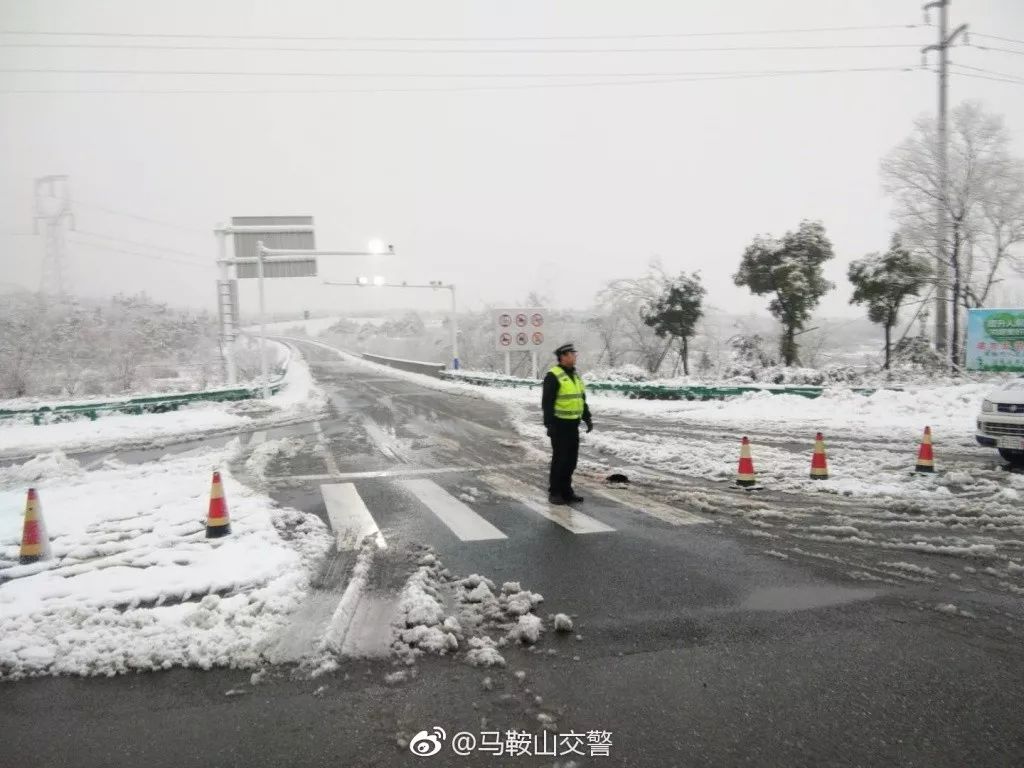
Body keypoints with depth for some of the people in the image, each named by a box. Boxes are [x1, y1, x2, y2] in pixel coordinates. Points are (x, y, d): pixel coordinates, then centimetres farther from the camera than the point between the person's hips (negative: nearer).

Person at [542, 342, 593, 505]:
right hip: (560, 424, -8)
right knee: (560, 458, -2)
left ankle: (566, 490, 21)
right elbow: (547, 402, -14)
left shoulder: (575, 375, 15)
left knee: (571, 459, 11)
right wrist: (549, 424, -18)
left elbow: (582, 399, 23)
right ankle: (554, 492, 8)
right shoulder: (553, 376, -11)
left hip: (573, 424, 8)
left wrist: (587, 418, 16)